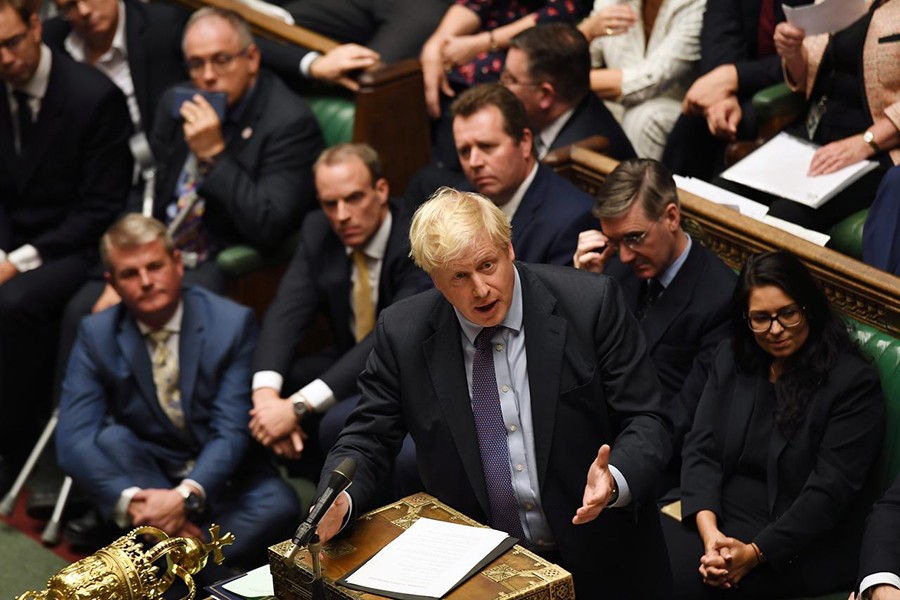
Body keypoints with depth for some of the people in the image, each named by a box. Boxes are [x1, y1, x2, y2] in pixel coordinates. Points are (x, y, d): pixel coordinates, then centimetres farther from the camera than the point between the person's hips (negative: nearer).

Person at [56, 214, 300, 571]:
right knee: (109, 440, -30)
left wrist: (187, 495, -35)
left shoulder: (231, 323, -11)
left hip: (219, 474, -1)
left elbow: (232, 430, -18)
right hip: (146, 474, 2)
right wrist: (129, 500, -34)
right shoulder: (96, 335, -6)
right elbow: (73, 439, -16)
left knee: (278, 506, -31)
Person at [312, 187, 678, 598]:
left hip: (600, 563, -1)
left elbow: (647, 421, -2)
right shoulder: (402, 333, 0)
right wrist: (338, 500, -15)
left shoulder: (590, 305, -6)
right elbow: (368, 441, 7)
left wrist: (615, 481, -23)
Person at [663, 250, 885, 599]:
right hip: (719, 521, 5)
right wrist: (709, 530, -14)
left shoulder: (854, 382, -8)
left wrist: (754, 553, -19)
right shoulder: (732, 359, 10)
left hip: (795, 548, -5)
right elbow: (700, 448, 3)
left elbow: (830, 491, -13)